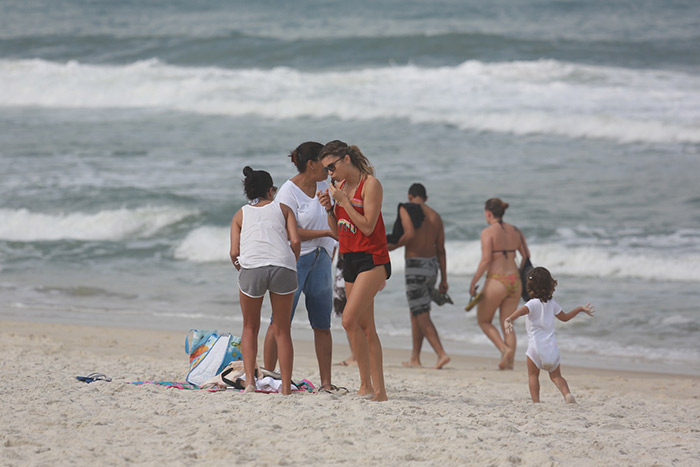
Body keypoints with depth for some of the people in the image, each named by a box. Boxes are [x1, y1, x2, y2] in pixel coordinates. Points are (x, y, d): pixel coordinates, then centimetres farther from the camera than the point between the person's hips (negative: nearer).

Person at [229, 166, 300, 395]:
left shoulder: (241, 214, 21)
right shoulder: (282, 209, 20)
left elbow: (234, 252, 9)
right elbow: (295, 241, 6)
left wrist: (238, 264, 29)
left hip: (252, 266, 0)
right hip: (282, 265, 0)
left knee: (250, 328, 19)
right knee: (282, 331, 11)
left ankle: (249, 380, 5)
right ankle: (286, 387, 6)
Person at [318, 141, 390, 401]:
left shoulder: (370, 184, -9)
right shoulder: (341, 187, 13)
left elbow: (367, 226, -16)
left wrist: (343, 200, -14)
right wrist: (329, 208, 1)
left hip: (372, 260, -8)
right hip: (350, 261, 8)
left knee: (349, 319, -20)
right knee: (365, 328, 7)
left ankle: (366, 384, -15)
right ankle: (379, 391, 9)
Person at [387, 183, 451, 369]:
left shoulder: (406, 209, -5)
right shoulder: (435, 216, 11)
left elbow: (410, 234, -23)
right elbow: (441, 249, 10)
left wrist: (394, 246, -5)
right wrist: (444, 279, 12)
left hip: (415, 266, -7)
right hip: (432, 266, 7)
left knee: (422, 315, -5)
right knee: (416, 312, 18)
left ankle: (441, 353, -16)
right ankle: (415, 358, 22)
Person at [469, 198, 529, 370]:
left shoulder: (488, 232, -10)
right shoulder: (515, 231, 9)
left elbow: (486, 260, -16)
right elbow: (526, 256, 9)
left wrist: (473, 283, -9)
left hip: (496, 281, -6)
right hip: (514, 281, 6)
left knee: (484, 321, 12)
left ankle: (505, 349, -8)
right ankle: (510, 362, 3)